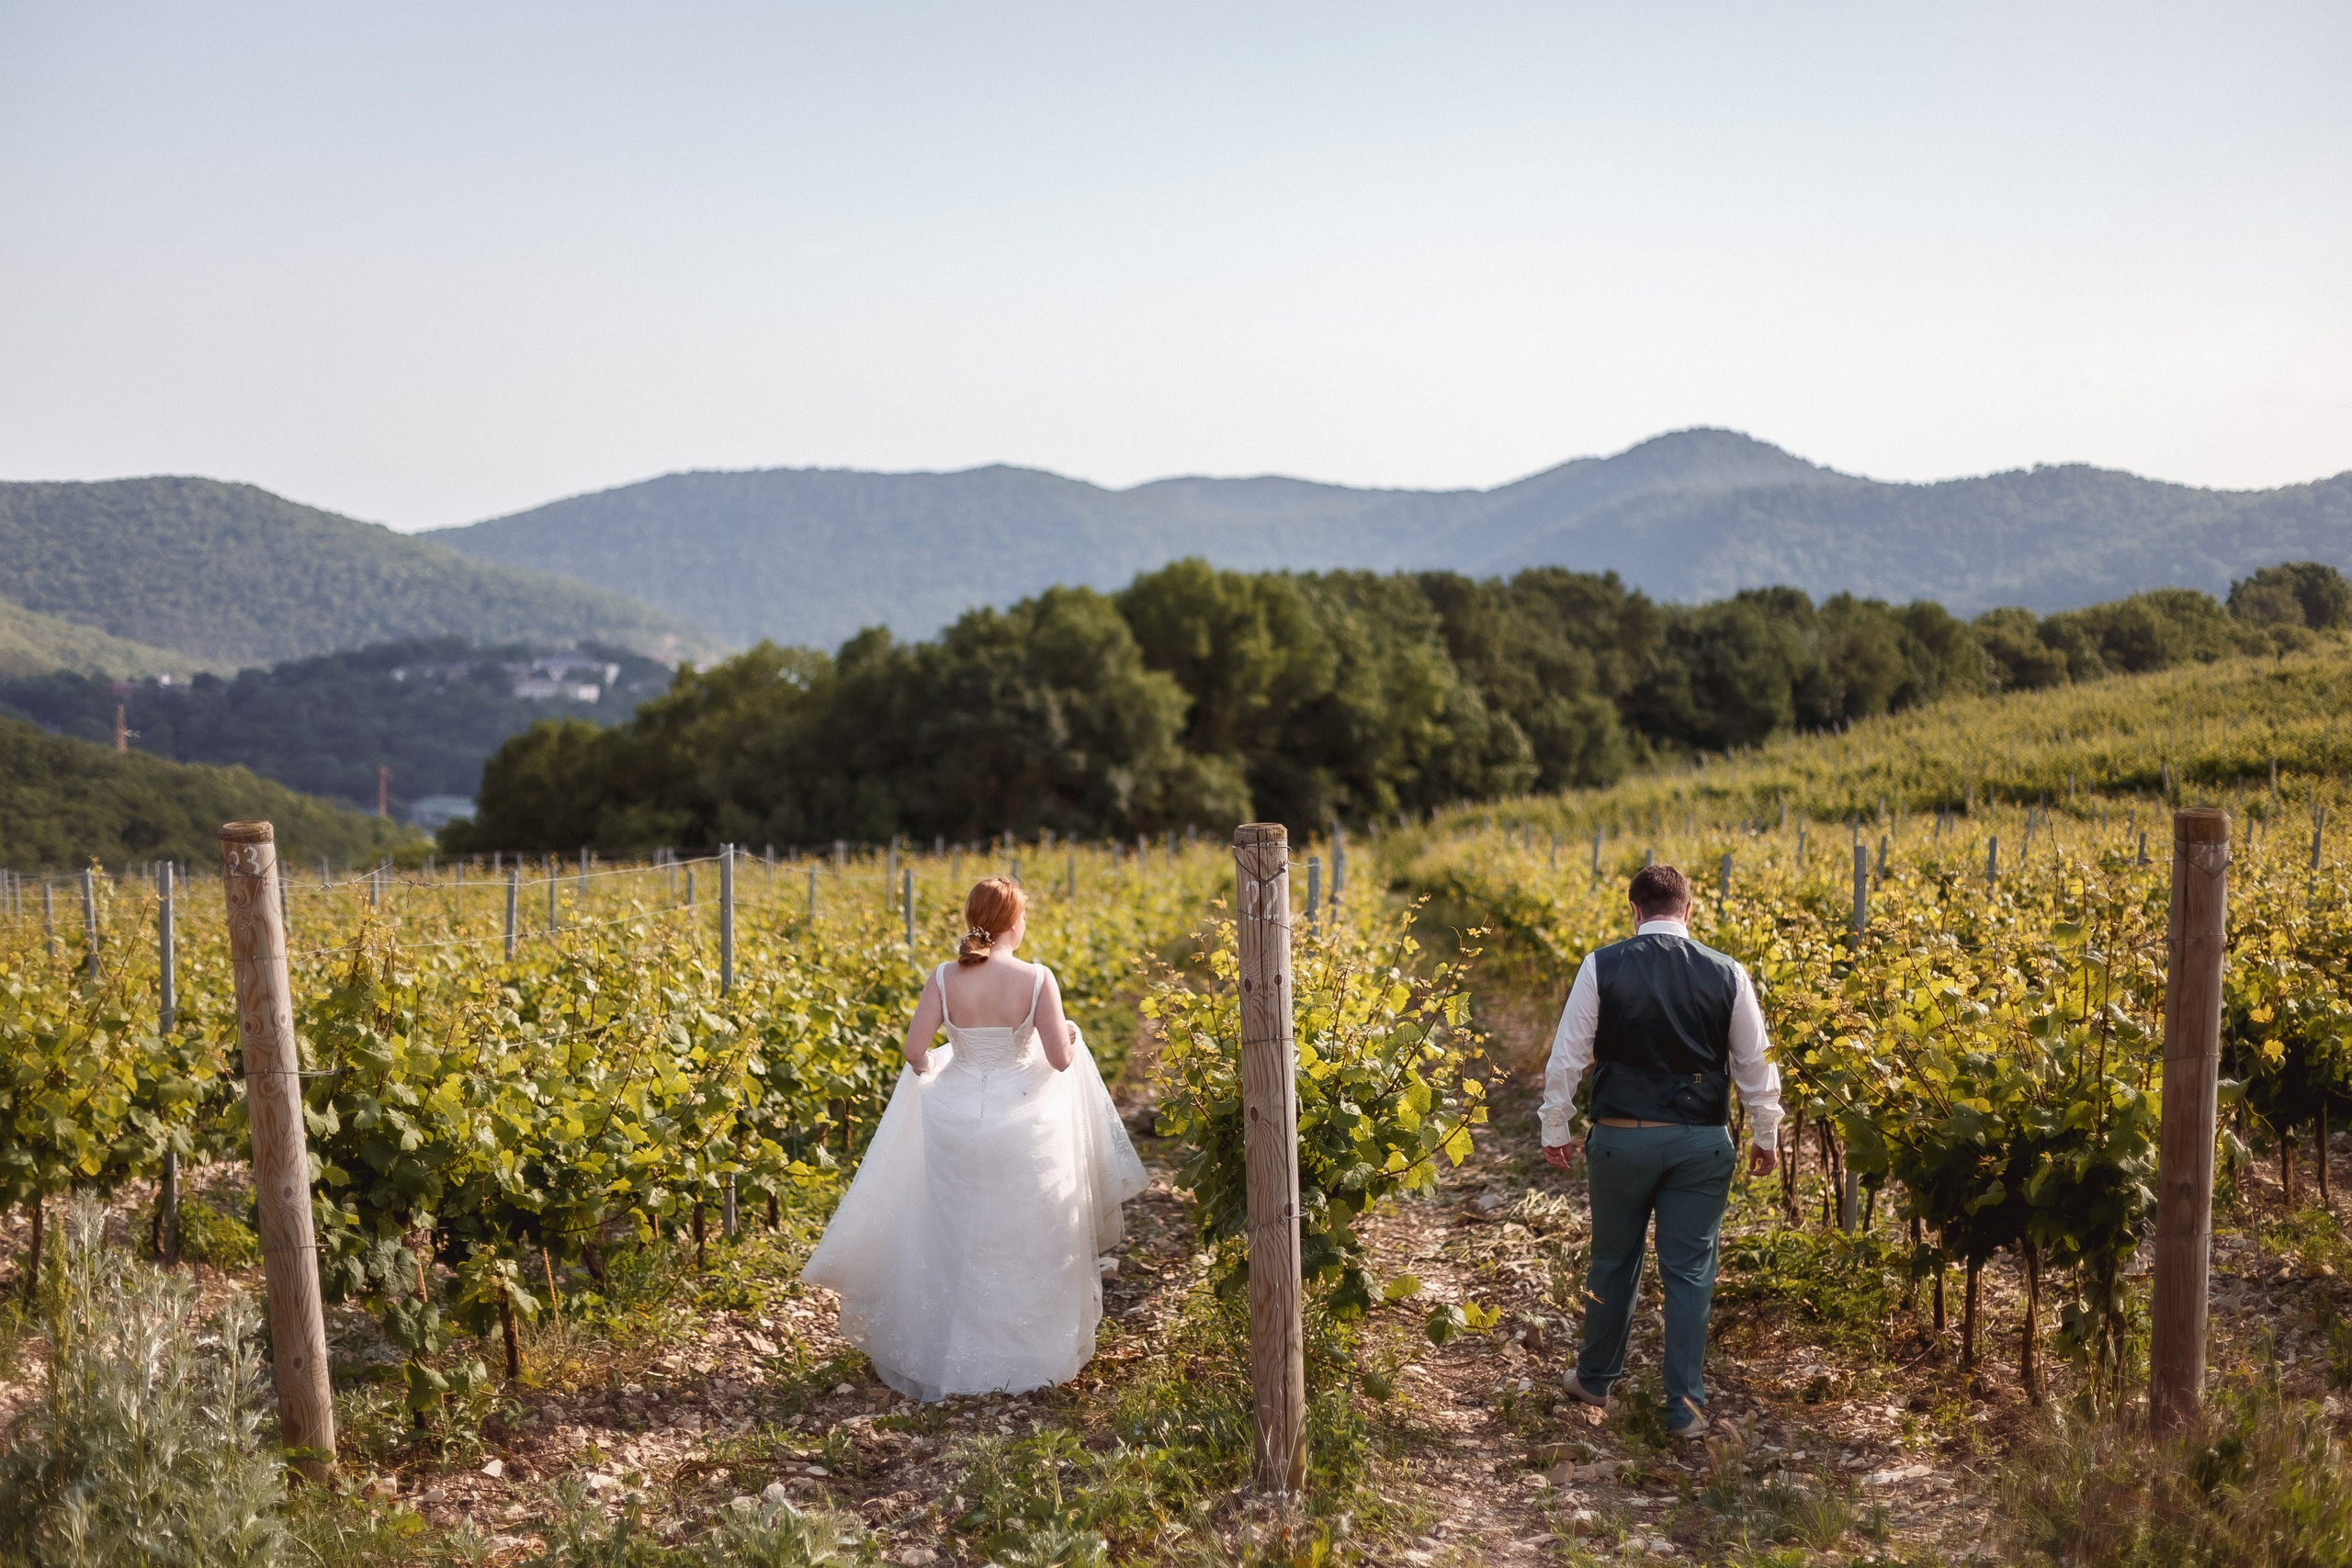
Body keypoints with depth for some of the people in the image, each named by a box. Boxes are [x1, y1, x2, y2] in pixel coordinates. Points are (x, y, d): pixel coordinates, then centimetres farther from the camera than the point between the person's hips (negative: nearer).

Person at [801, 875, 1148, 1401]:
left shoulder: (944, 979, -7)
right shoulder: (1037, 979, -13)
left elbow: (914, 1052, -9)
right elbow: (1061, 1060, -12)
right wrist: (1071, 1037, 10)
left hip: (955, 1123, 2)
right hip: (1022, 1128, -2)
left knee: (955, 1246, 18)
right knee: (1025, 1248, 16)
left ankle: (951, 1358, 27)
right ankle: (1027, 1353, 27)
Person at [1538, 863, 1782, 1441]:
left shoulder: (1601, 967, -7)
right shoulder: (1727, 974, -2)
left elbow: (1566, 1057, -5)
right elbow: (1756, 1066, 5)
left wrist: (1556, 1129, 7)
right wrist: (1766, 1137, 18)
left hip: (1620, 1137, 0)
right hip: (1701, 1141, 0)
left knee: (1613, 1262, 17)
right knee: (1690, 1272, 7)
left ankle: (1596, 1378, 33)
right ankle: (1685, 1407, 9)